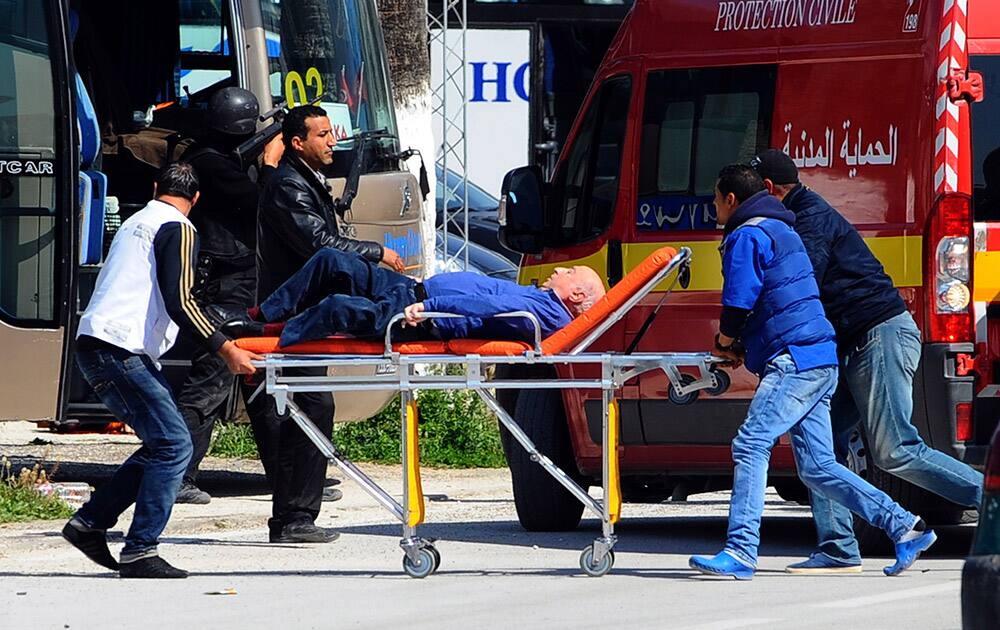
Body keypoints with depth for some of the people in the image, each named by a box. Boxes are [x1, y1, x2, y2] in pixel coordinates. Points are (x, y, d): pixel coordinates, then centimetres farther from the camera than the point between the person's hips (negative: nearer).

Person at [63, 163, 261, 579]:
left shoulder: (135, 223, 23)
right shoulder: (178, 229, -5)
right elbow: (178, 302, -16)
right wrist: (224, 349, -17)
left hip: (95, 344, 10)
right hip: (120, 351, -10)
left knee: (163, 444, 12)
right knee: (173, 444, -11)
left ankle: (90, 523, 12)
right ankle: (139, 552, -14)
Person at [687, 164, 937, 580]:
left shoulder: (746, 236, -7)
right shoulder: (780, 230, 25)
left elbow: (738, 303, -12)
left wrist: (725, 343, 7)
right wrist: (741, 348, 19)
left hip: (794, 360, -10)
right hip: (820, 360, 10)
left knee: (751, 445, -16)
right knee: (817, 468, 8)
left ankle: (741, 551, -25)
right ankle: (904, 527, 7)